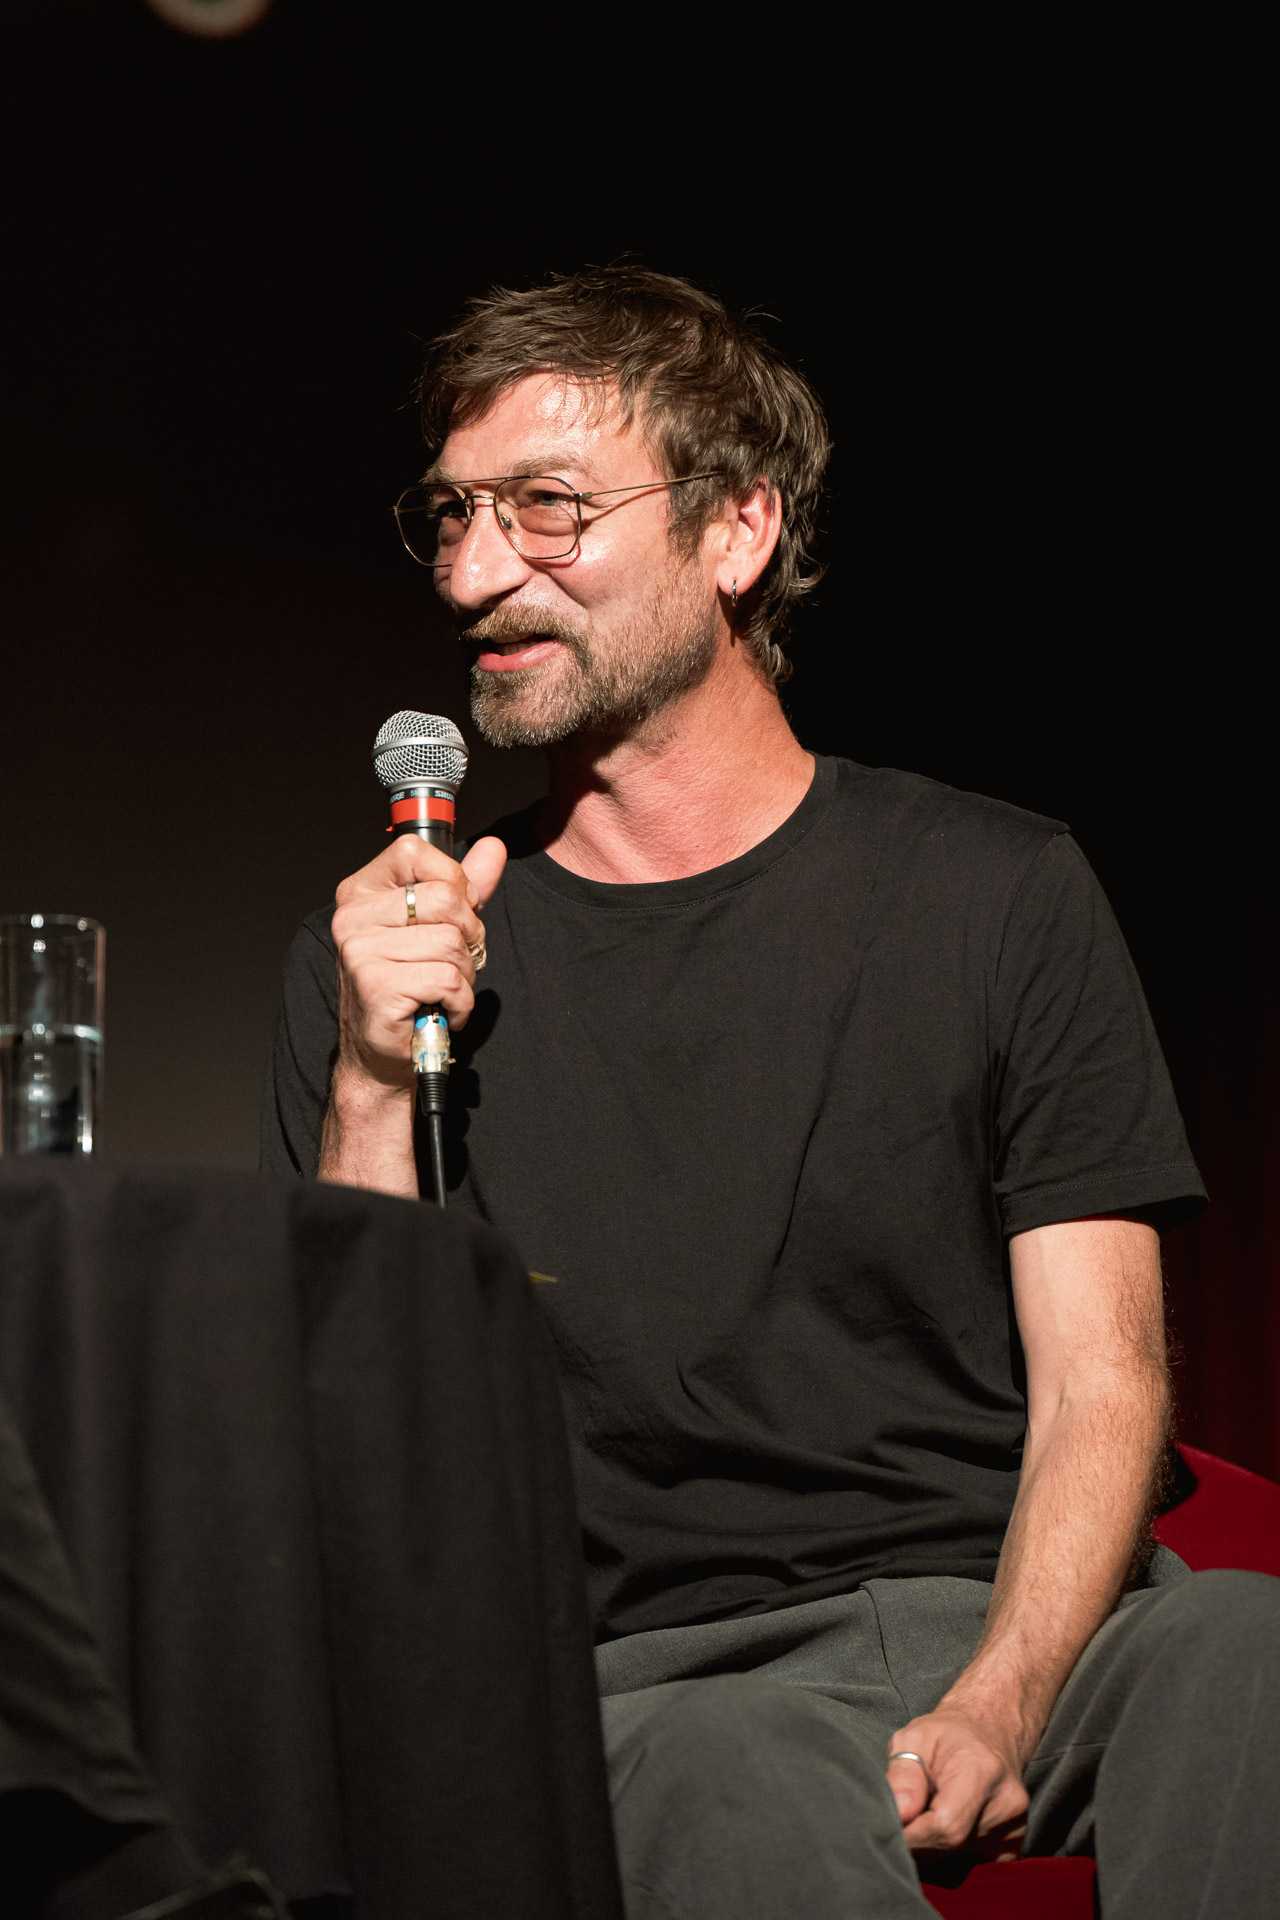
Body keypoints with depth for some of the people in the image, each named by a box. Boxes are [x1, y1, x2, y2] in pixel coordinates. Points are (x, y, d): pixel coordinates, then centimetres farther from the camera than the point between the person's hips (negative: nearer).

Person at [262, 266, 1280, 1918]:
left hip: (1012, 1615, 2)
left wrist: (997, 1705, -16)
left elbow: (1099, 1379, 3)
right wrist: (375, 1095, -9)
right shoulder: (380, 962, 10)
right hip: (660, 1676, -1)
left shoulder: (999, 895, 9)